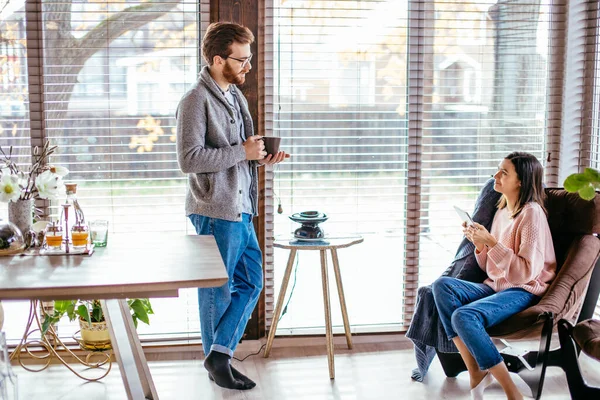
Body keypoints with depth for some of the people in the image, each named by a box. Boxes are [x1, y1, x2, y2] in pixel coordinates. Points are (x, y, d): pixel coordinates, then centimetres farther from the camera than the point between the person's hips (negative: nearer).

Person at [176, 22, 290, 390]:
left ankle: (219, 353, 20)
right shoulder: (196, 101, -14)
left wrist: (261, 158, 4)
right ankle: (217, 361, 19)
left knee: (250, 283, 11)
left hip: (242, 209, 9)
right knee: (218, 290, 4)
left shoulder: (236, 96, 14)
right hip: (215, 211, -9)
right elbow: (189, 158, -22)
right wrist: (242, 152, -19)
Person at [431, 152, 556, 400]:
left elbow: (527, 272, -18)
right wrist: (479, 244, -3)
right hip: (496, 287, 8)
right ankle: (476, 372, -16)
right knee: (442, 285, -16)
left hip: (523, 292, -8)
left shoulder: (531, 213, -12)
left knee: (464, 316, -31)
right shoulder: (502, 211, 13)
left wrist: (492, 242, -21)